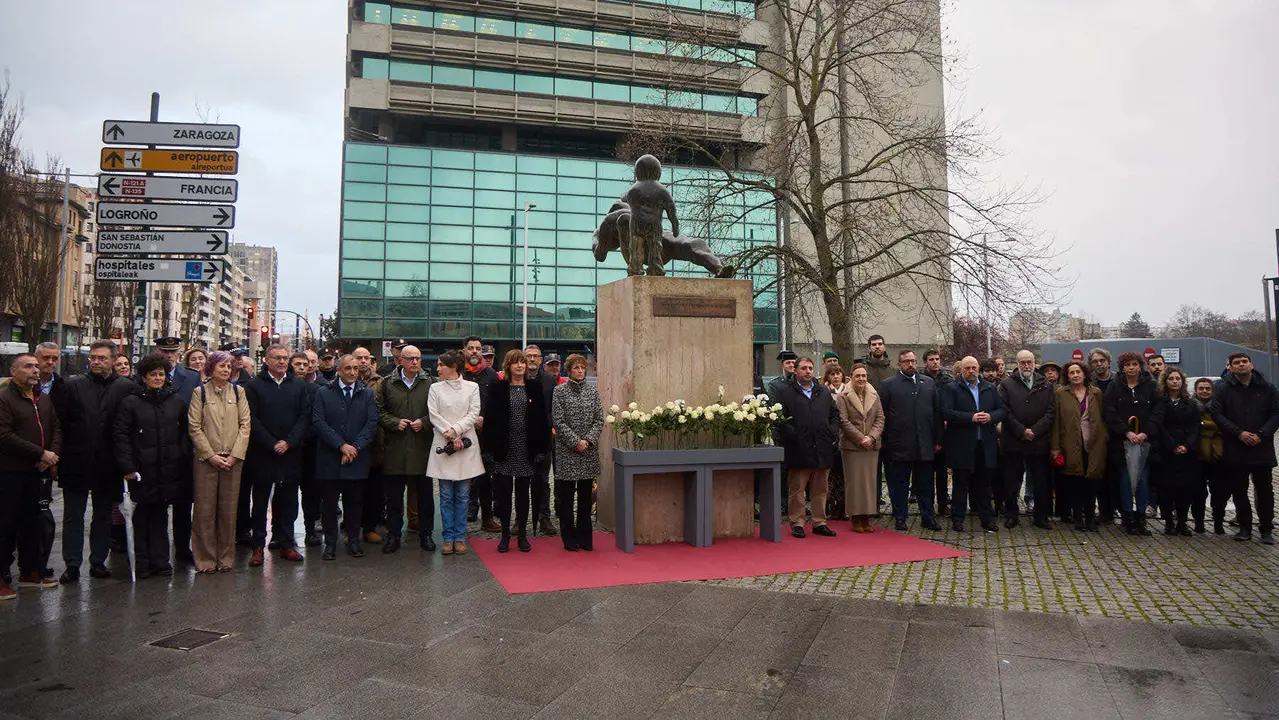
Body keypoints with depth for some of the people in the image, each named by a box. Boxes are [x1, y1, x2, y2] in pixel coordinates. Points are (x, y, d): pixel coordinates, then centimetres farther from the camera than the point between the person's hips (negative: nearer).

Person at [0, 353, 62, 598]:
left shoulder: (44, 399, 13)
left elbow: (56, 428, 14)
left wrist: (53, 453, -5)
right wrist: (41, 454, -18)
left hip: (35, 471, 7)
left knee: (31, 522, 14)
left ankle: (30, 572, 25)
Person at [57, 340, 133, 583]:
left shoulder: (126, 388, -1)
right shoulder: (74, 385, 1)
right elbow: (63, 422, -1)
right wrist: (62, 456, -7)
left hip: (107, 465, 0)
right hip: (76, 462, 0)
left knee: (103, 517, 11)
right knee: (73, 516, 6)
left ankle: (98, 561, 21)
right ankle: (72, 564, 14)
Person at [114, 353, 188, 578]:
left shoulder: (177, 401, 9)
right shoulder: (131, 403, -1)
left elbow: (185, 432, 13)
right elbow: (121, 436, -3)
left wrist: (184, 457, 4)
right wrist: (127, 466, -10)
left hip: (169, 468, 2)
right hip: (142, 468, -2)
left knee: (161, 513, 10)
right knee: (143, 514, 6)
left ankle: (160, 560, 17)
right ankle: (142, 562, 16)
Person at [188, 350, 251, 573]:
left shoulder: (238, 391, 8)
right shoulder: (200, 392, 2)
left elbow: (245, 424, 4)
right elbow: (194, 427, -2)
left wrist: (234, 455, -6)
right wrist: (212, 455, -8)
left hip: (233, 459, 2)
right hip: (206, 459, -2)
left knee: (229, 510, 5)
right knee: (205, 509, 0)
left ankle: (225, 557, 15)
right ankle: (206, 559, 10)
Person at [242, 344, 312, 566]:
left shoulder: (299, 386, 8)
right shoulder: (254, 386, 0)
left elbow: (305, 417, 2)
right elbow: (252, 420, -6)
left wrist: (288, 442, -10)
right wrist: (272, 444, -13)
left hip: (290, 454, 2)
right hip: (262, 454, -2)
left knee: (288, 502, 8)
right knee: (260, 502, 6)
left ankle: (286, 544, 17)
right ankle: (258, 546, 15)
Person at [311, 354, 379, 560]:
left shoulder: (367, 394, 8)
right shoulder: (324, 393, 4)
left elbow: (372, 423, 0)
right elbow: (319, 422, -6)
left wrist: (355, 447, -11)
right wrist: (341, 445, -13)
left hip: (357, 458, 1)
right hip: (329, 458, -1)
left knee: (355, 502, 8)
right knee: (329, 503, 5)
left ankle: (353, 541, 20)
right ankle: (330, 543, 16)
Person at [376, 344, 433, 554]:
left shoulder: (430, 383, 3)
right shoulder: (387, 383, 5)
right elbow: (379, 411, 4)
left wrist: (423, 422, -11)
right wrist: (395, 422, -10)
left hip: (422, 448, 0)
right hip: (395, 448, 0)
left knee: (425, 495, 8)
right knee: (393, 496, 7)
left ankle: (426, 534, 21)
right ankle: (394, 535, 19)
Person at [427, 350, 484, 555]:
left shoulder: (472, 387, 5)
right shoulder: (435, 388, 8)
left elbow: (473, 415, -1)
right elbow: (434, 415, 0)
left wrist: (456, 430, -13)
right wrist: (449, 435, -12)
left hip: (466, 445, 0)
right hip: (442, 445, 1)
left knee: (462, 496, 4)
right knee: (446, 496, 4)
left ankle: (460, 537, 12)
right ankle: (448, 537, 12)